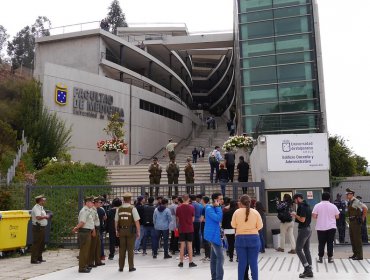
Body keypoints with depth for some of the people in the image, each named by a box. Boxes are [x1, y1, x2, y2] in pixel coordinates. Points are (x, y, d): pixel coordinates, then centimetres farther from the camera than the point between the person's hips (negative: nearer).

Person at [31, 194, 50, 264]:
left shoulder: (41, 207, 17)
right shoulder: (36, 208, -16)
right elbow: (38, 217, -29)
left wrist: (46, 216, 6)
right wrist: (45, 217, -17)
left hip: (42, 227, 10)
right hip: (38, 228, -10)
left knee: (42, 243, 16)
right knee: (36, 244, -5)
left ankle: (39, 258, 25)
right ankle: (34, 259, 1)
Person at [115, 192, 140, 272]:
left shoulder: (119, 209, 1)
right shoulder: (132, 208, -11)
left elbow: (116, 221, 7)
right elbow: (137, 221, -12)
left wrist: (117, 231, 18)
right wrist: (138, 232, -5)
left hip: (121, 231, 3)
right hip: (131, 231, -3)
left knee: (122, 249, 11)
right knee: (130, 249, 6)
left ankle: (121, 267, 18)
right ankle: (131, 267, 12)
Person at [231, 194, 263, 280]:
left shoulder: (237, 212, -6)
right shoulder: (255, 212, -5)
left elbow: (233, 225, 1)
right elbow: (260, 226, -2)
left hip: (240, 238, 0)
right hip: (253, 238, 0)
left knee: (242, 262, 8)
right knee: (253, 262, 7)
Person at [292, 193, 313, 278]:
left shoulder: (301, 207, -17)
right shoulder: (307, 206, 13)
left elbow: (302, 220, -22)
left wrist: (295, 215, -8)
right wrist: (296, 217, 14)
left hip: (303, 230, -10)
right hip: (308, 229, 10)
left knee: (298, 249, -2)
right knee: (306, 250, 11)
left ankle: (307, 269, -4)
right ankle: (309, 271, 14)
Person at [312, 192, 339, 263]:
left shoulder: (317, 206, -5)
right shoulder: (333, 206, -1)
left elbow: (314, 216, -8)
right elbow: (337, 216, 2)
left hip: (321, 227, 0)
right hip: (331, 227, 0)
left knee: (321, 243, 6)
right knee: (330, 243, 7)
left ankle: (320, 258, 9)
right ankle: (330, 258, 9)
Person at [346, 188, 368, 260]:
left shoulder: (356, 201, -15)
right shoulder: (349, 202, 13)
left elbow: (365, 208, -22)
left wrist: (363, 218, -13)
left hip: (356, 221, -9)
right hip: (351, 221, 9)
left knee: (357, 238, -5)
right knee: (352, 238, 13)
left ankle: (359, 255, 0)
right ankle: (355, 254, 22)